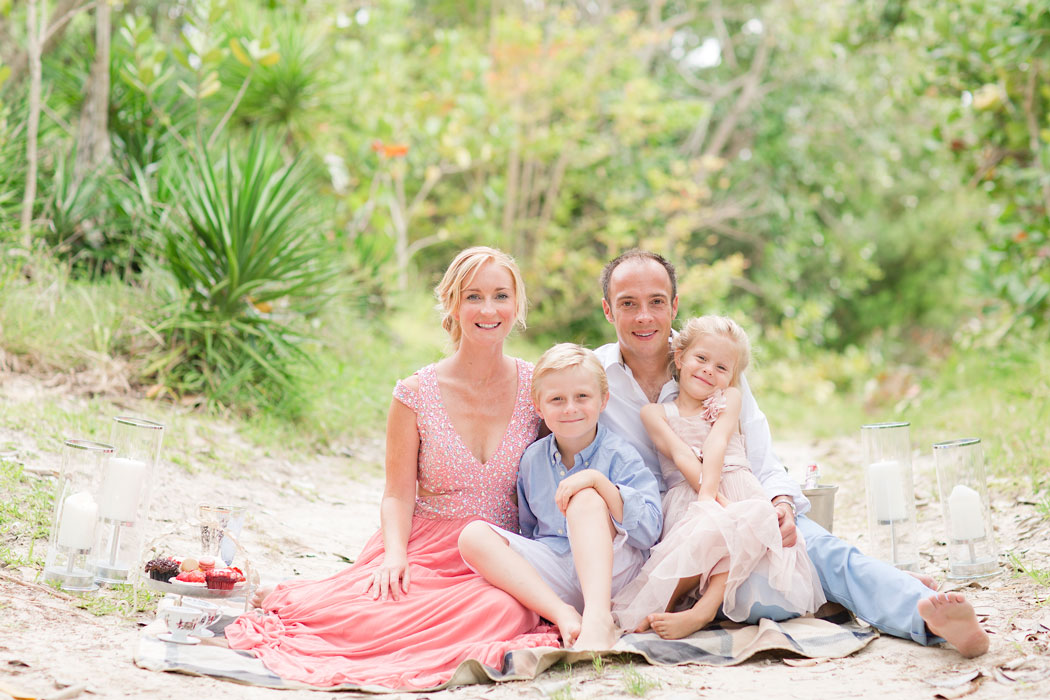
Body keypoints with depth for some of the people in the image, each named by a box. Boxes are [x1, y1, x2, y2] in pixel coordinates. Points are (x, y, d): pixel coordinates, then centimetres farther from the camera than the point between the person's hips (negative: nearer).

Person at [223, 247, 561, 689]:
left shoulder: (537, 387, 4)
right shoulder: (417, 394, 1)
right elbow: (398, 495, 1)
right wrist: (395, 554, -18)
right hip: (424, 547, -1)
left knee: (503, 610, -36)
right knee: (366, 611, -33)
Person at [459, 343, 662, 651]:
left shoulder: (619, 455, -4)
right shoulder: (532, 459, 11)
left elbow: (649, 530, -17)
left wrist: (599, 481, -27)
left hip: (611, 570, -5)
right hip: (554, 576, 5)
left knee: (585, 497, -30)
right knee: (473, 536, -15)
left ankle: (598, 618, -48)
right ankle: (564, 616, -34)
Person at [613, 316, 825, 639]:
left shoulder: (729, 399, 19)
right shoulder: (655, 412, 14)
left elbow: (717, 443, -1)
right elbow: (681, 455, -3)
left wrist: (709, 491, -18)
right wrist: (712, 498, -19)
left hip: (738, 491, 2)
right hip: (687, 500, -2)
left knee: (758, 515, -35)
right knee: (713, 526, -37)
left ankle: (702, 609, -38)